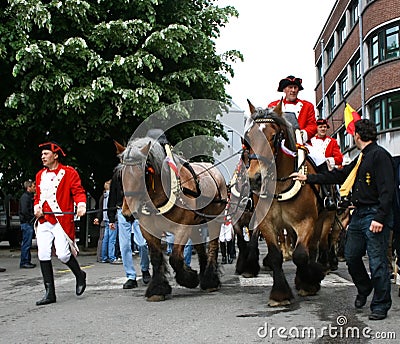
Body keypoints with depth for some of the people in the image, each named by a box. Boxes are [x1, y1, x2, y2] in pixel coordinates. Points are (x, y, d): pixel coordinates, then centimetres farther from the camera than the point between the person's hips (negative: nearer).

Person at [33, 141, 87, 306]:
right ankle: (50, 293, 4)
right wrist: (36, 206, 2)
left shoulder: (69, 172, 1)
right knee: (43, 255, -3)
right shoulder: (40, 175, 17)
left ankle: (80, 275, 20)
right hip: (43, 221, 5)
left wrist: (81, 204, -23)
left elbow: (78, 191, -4)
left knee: (63, 254, -12)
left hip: (62, 220, -5)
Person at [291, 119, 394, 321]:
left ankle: (380, 306, 6)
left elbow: (387, 190, -18)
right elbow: (339, 175, 25)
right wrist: (308, 178, 25)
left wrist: (380, 218, -24)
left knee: (377, 261, -5)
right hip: (359, 214, 9)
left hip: (374, 215, -9)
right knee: (351, 256, 15)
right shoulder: (361, 159, 18)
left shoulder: (380, 155, -11)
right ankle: (364, 289, 37)